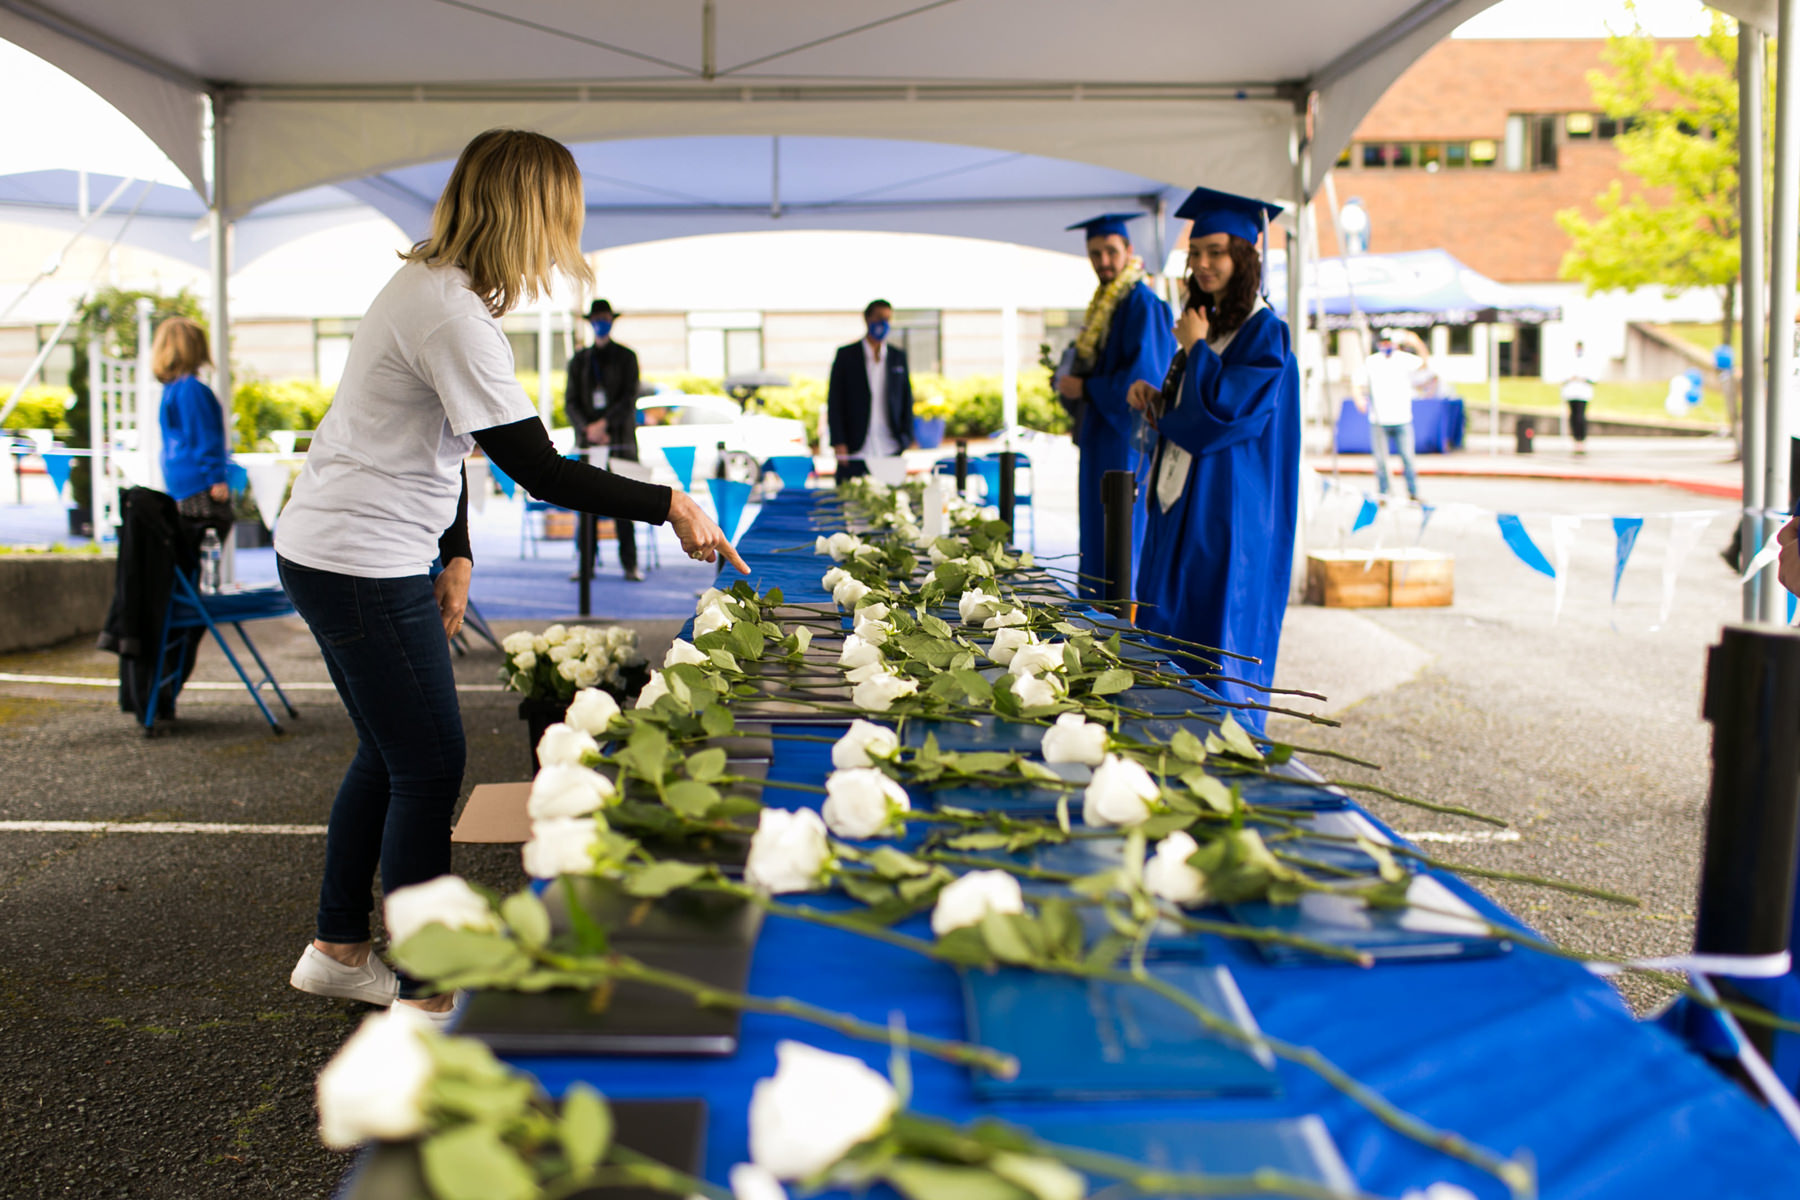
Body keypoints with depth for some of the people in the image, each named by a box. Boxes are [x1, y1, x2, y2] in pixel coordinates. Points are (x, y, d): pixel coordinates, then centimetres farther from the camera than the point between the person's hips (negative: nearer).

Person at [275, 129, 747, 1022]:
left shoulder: (432, 287, 10)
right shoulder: (451, 314, -22)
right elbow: (539, 471, -23)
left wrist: (455, 554, 11)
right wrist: (667, 504, -17)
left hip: (333, 553, 10)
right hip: (362, 565, -10)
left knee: (390, 754, 18)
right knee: (428, 769, -4)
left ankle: (338, 949, 31)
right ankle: (427, 993, 6)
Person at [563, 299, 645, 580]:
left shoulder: (626, 357, 8)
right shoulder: (579, 359, 14)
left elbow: (629, 398, -1)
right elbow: (570, 401, 8)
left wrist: (605, 423, -14)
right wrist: (587, 428, -8)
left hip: (620, 440, -2)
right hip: (588, 441, 2)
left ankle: (630, 564, -1)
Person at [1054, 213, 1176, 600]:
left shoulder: (1142, 304, -13)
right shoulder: (1103, 303, 16)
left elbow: (1143, 378, -20)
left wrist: (1085, 388, -13)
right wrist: (1069, 380, 2)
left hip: (1126, 436, -9)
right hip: (1099, 435, 9)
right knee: (1096, 540, 11)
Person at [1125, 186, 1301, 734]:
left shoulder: (1265, 334, -11)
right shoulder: (1204, 324, 15)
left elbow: (1226, 412, -21)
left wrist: (1195, 349, -11)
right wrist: (1154, 401, 2)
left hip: (1228, 514, -9)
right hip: (1181, 506, 9)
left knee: (1218, 651, -4)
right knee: (1169, 643, 11)